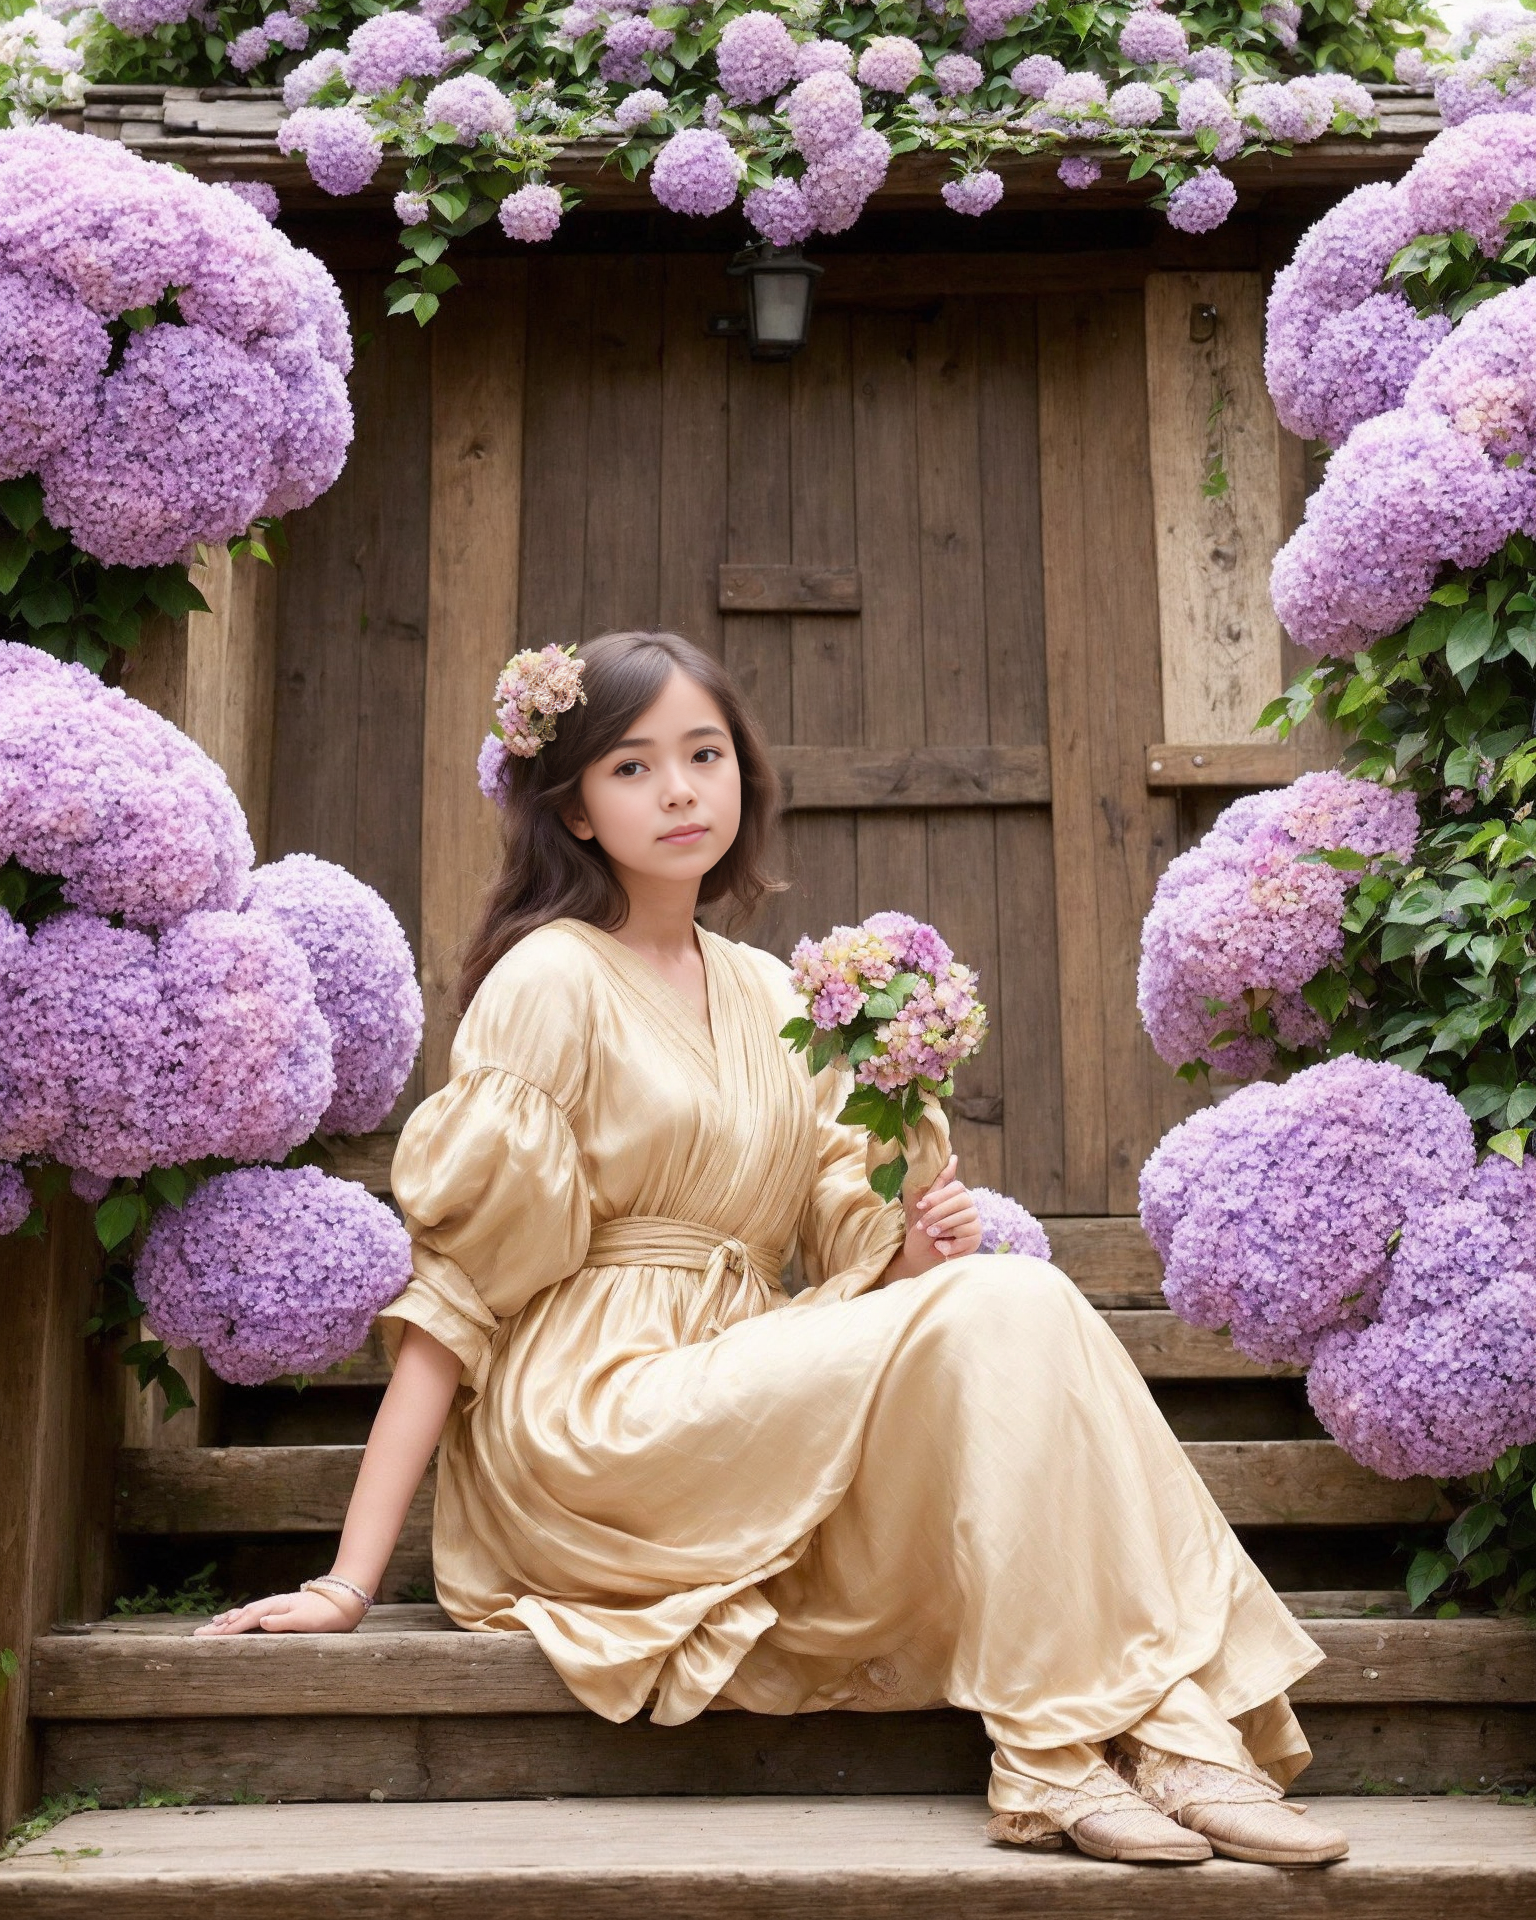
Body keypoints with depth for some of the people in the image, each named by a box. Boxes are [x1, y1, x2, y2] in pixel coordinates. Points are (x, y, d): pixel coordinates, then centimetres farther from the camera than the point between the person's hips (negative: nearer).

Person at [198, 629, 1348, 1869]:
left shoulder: (768, 995, 14)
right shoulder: (553, 977, -6)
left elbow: (835, 1245, 19)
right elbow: (456, 1282, -8)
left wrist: (911, 1245, -6)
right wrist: (350, 1582, -12)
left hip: (746, 1378, 6)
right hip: (594, 1409, -6)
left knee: (1027, 1299, -18)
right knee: (1000, 1312, -21)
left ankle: (1176, 1732, -21)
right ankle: (1053, 1764, -19)